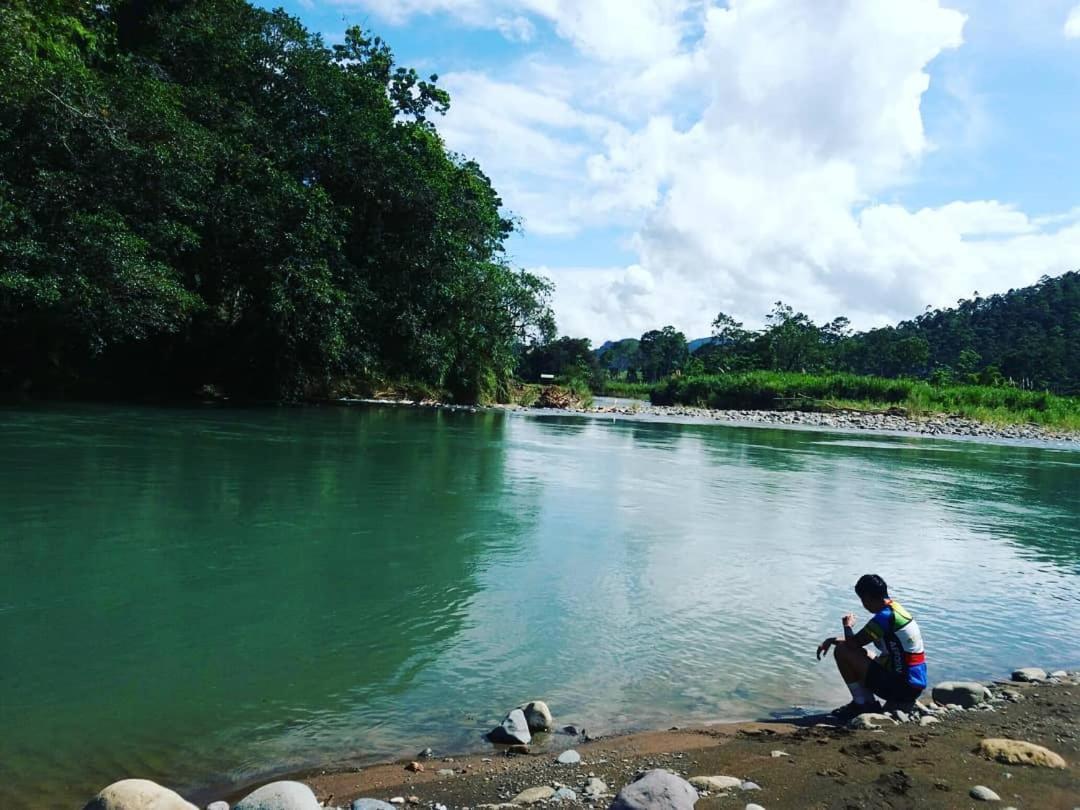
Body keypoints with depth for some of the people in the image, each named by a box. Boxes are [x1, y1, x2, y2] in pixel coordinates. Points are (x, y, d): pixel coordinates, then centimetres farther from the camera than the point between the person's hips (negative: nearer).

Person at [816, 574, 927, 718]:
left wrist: (848, 626, 2)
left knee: (842, 652, -11)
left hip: (902, 687, -10)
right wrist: (833, 640, 10)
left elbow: (852, 643, -19)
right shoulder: (896, 609, 11)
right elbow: (859, 641, 18)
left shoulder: (885, 617, -19)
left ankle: (862, 704, -1)